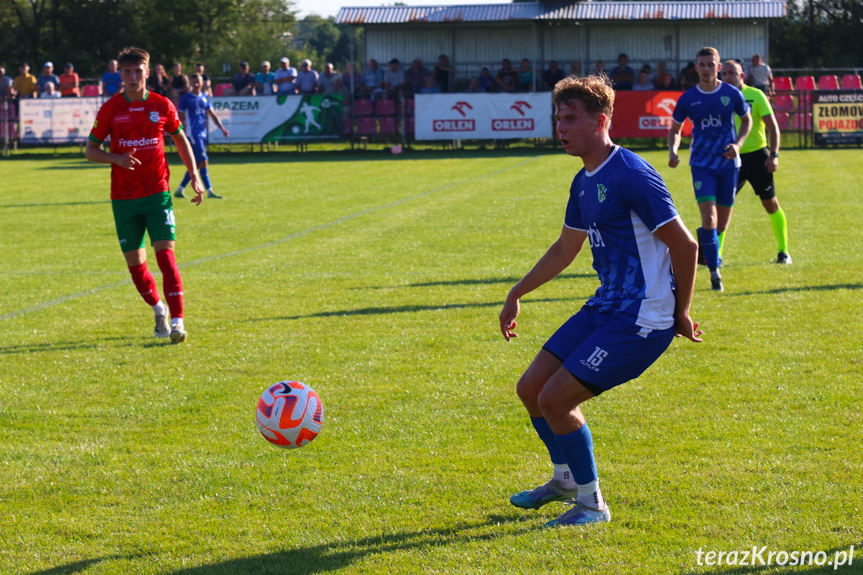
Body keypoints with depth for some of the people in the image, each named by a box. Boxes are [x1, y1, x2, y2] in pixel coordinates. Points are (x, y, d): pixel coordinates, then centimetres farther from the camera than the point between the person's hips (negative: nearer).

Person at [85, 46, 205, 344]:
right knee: (135, 262, 5)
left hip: (157, 193, -1)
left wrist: (195, 177, 9)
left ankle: (177, 321, -14)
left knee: (166, 254, -14)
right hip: (123, 197, 1)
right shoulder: (110, 109, 0)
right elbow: (91, 149, 4)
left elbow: (180, 140, 15)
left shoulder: (162, 106, 1)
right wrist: (116, 158, -16)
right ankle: (158, 309, 30)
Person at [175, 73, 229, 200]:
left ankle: (180, 190, 16)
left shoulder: (205, 98, 13)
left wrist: (222, 128, 7)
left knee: (196, 165, 8)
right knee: (203, 161, -12)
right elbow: (180, 117, -4)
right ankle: (209, 191, -11)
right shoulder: (186, 98, -5)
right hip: (192, 134, -7)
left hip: (202, 134, 7)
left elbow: (212, 114, 18)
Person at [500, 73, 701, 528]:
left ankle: (591, 503, 4)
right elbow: (565, 249, 26)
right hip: (605, 307, 9)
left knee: (555, 398, -14)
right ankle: (565, 479, 34)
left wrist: (680, 314, -10)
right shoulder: (585, 182, 11)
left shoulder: (631, 176, -19)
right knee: (531, 389, 10)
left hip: (641, 319, -9)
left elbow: (684, 244, -18)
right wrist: (516, 294, 29)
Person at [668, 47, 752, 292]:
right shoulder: (688, 98, -2)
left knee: (722, 224, 8)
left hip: (728, 162, 1)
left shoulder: (732, 94, -2)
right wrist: (672, 152, -8)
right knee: (709, 218, -17)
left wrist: (738, 144, -4)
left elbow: (747, 119, 13)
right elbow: (675, 129, 11)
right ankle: (714, 273, -10)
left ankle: (703, 238, 43)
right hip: (701, 163, -1)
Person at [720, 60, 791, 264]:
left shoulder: (755, 95, -4)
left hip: (756, 156, -2)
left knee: (771, 204, 5)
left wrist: (774, 155, -15)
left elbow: (772, 126, -5)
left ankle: (783, 251, 17)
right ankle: (716, 254, -3)